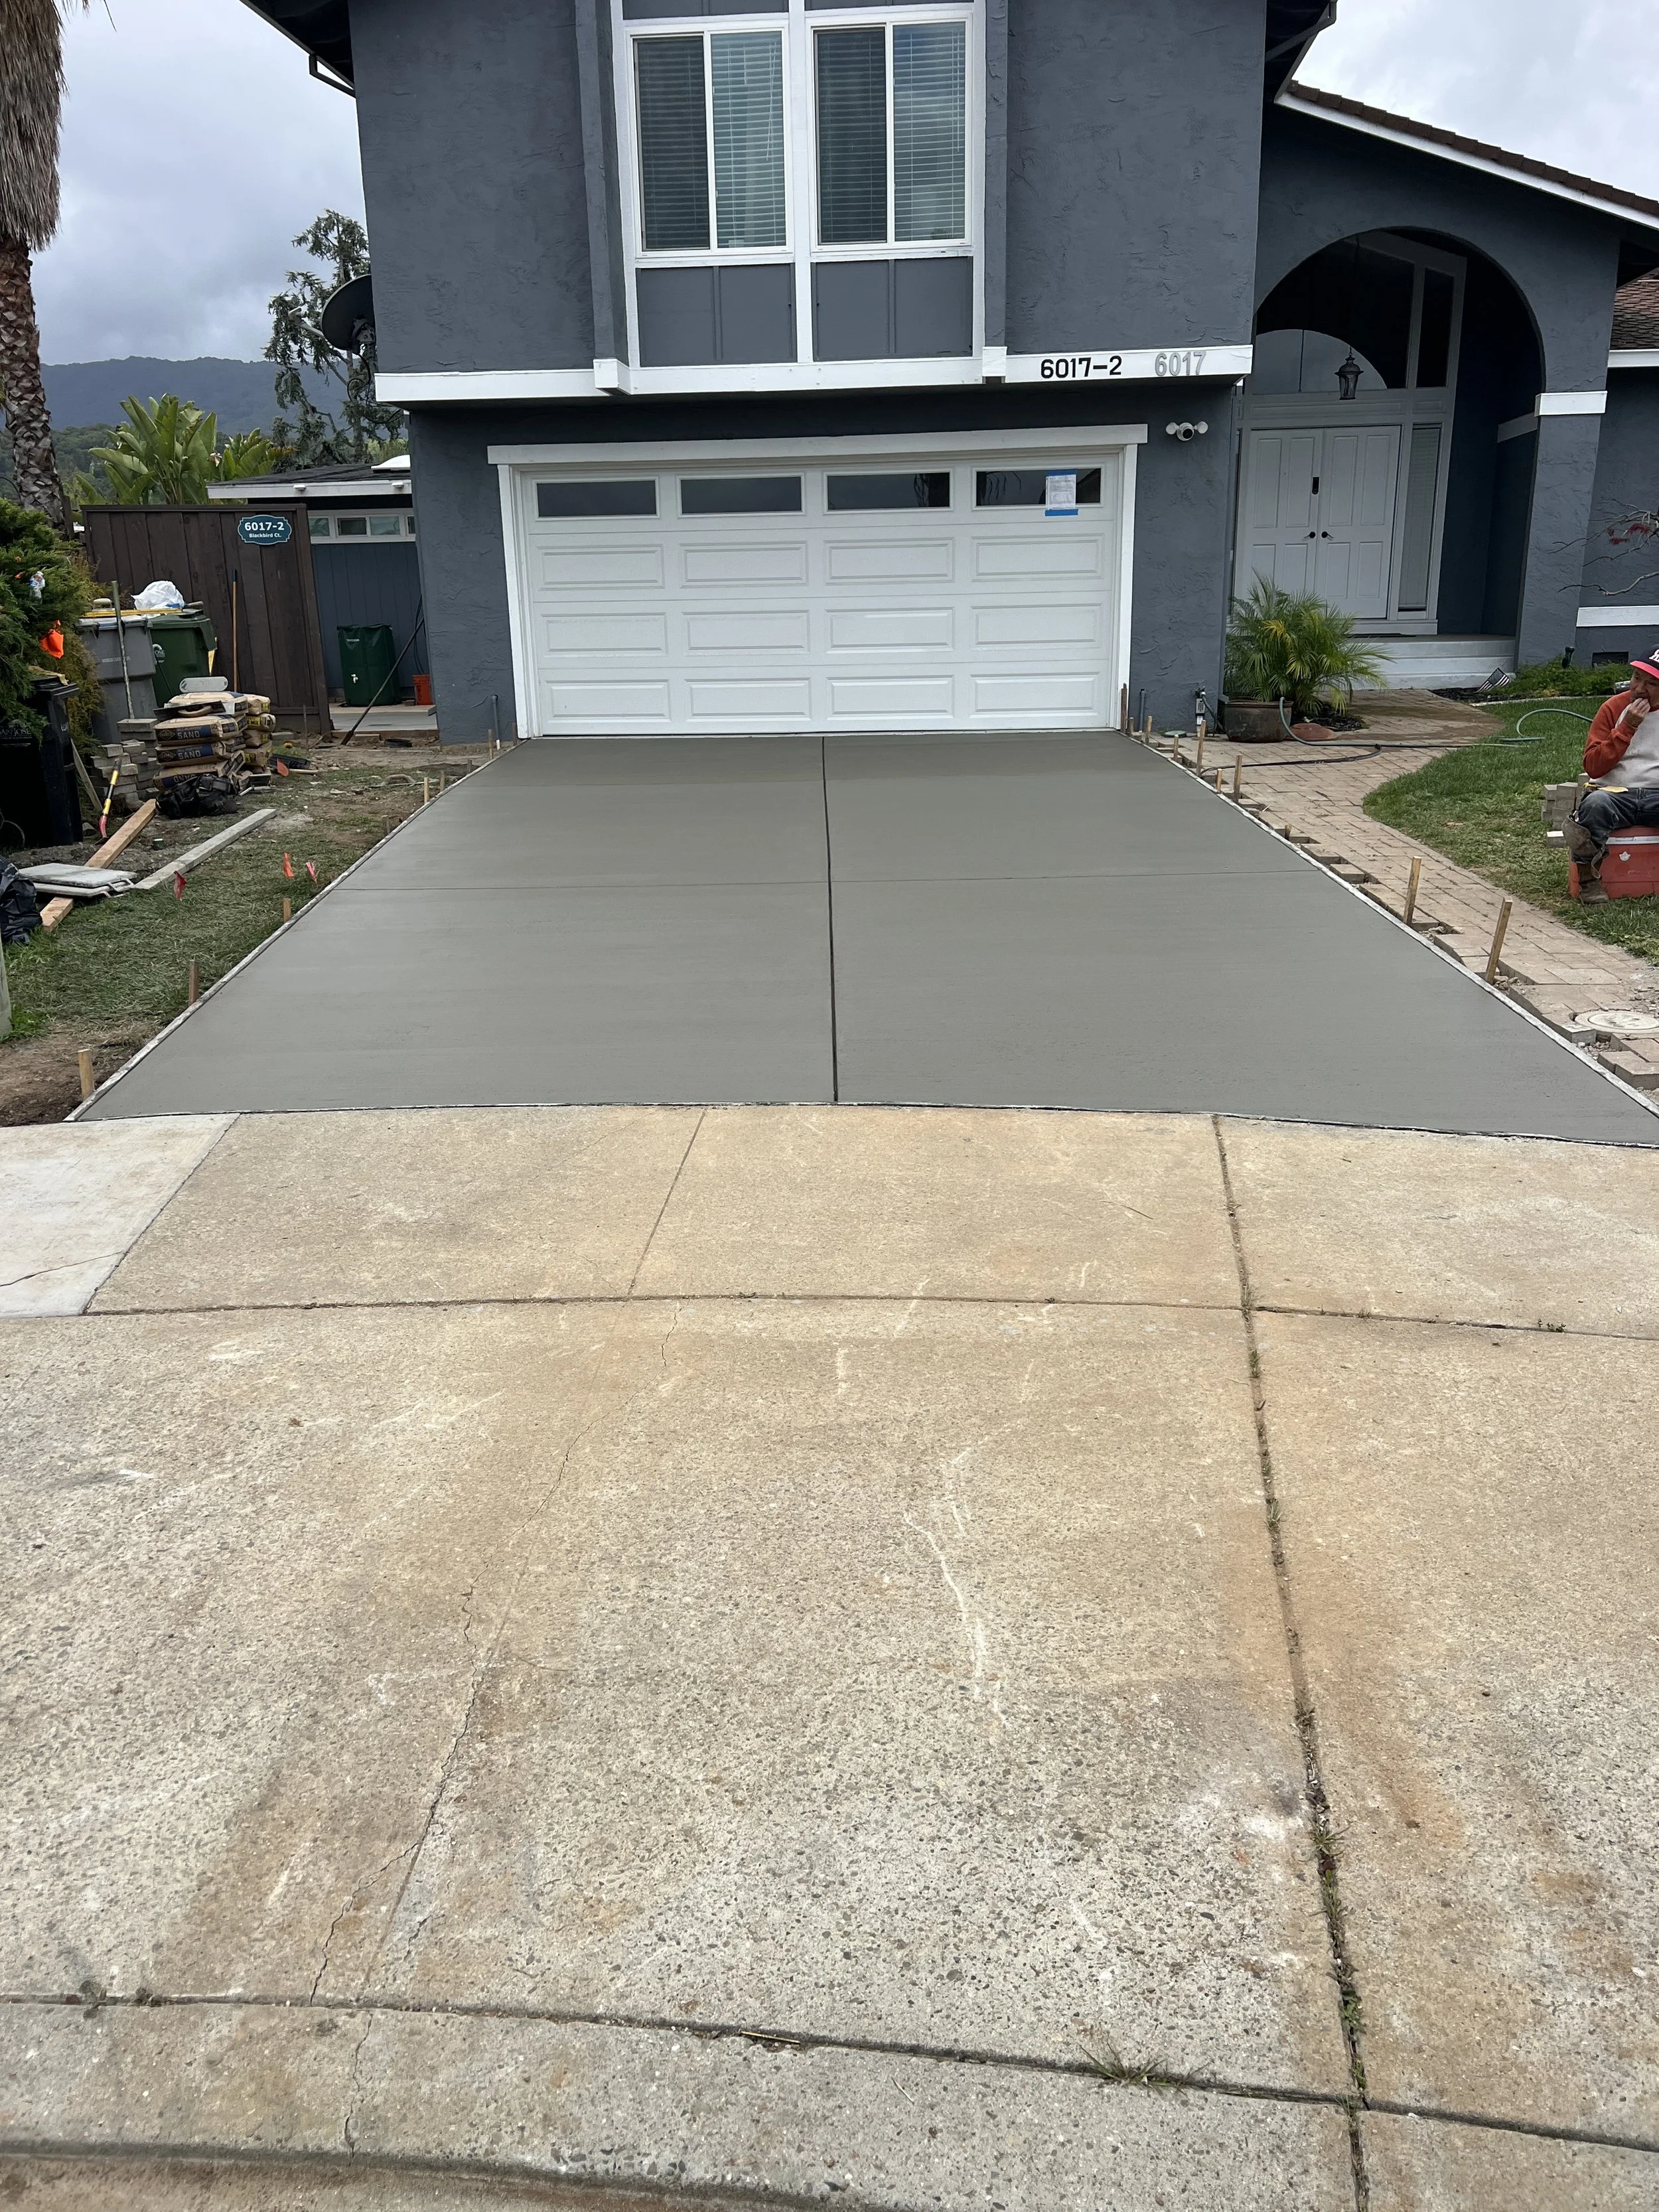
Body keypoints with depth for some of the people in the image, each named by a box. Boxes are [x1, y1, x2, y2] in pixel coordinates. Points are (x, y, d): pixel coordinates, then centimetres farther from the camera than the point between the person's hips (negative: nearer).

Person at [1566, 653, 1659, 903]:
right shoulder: (1614, 708, 6)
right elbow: (1593, 767, -3)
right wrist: (1628, 727, -10)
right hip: (1614, 794, -1)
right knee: (1595, 804, -38)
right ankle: (1589, 878, -22)